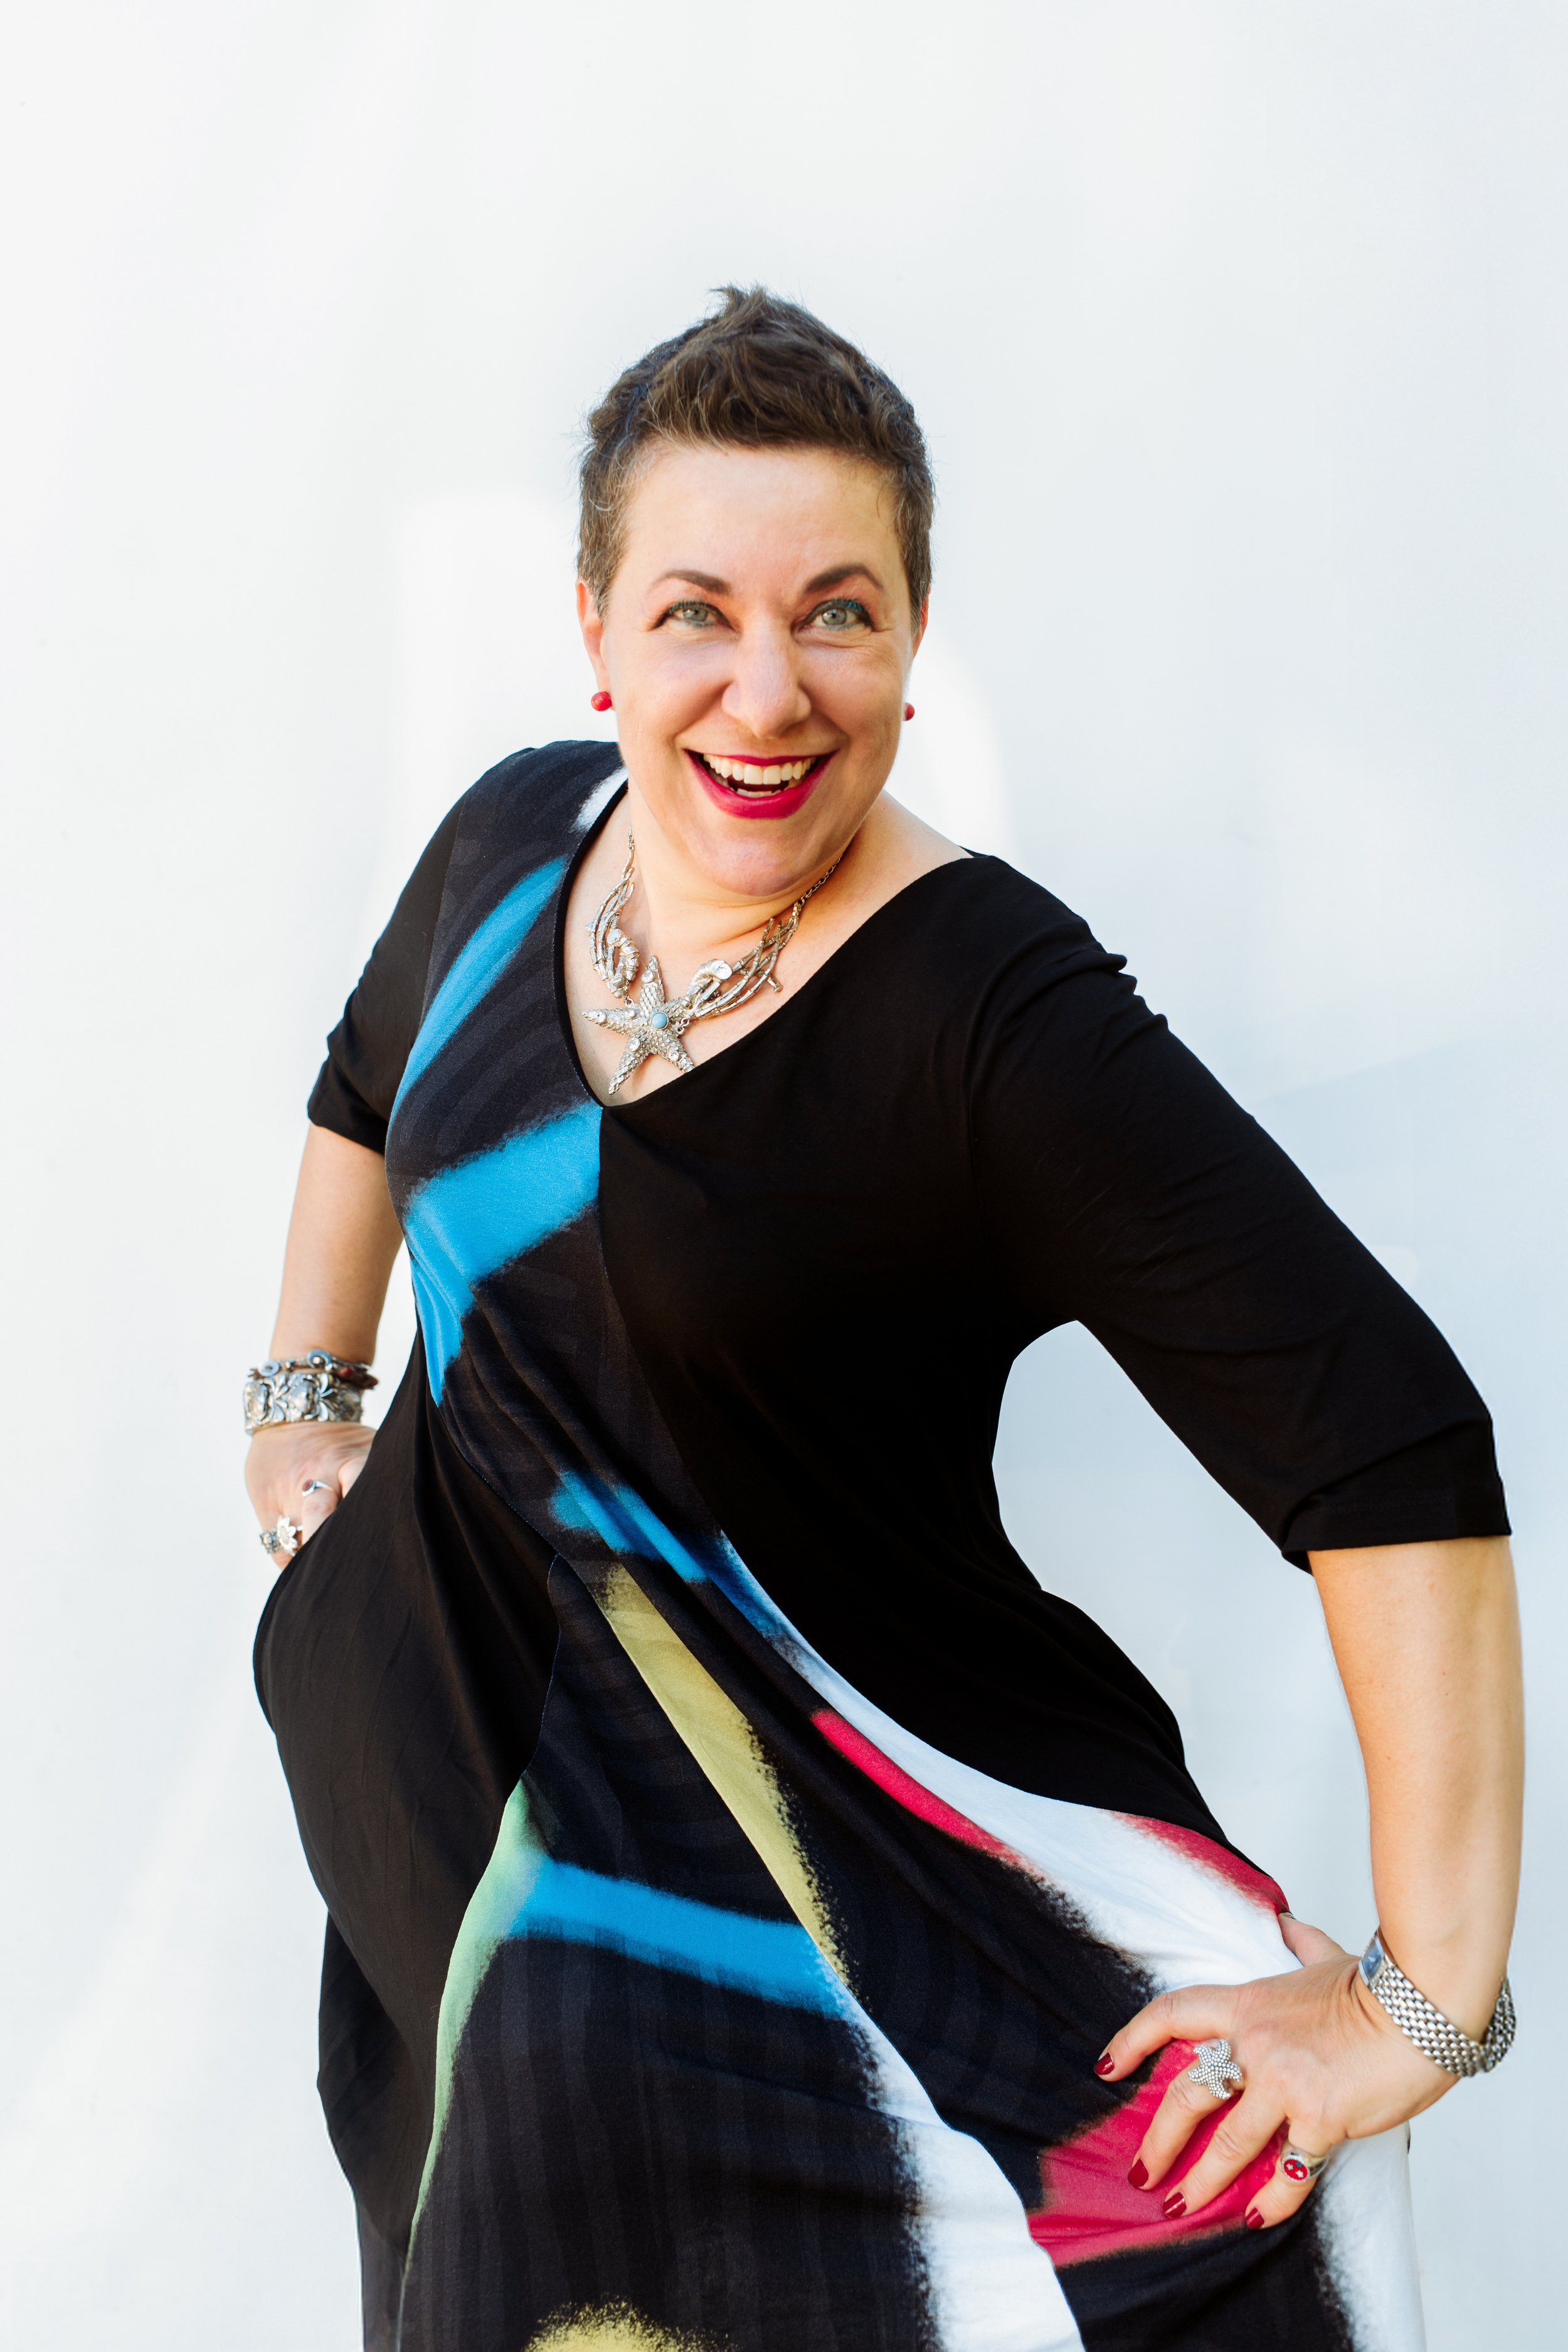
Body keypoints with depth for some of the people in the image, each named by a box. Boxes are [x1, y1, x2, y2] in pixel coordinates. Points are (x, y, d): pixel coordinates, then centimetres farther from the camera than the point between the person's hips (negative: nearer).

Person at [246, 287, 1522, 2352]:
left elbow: (1398, 1462, -27)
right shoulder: (519, 835, -1)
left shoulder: (997, 1016, -23)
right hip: (449, 1757, 6)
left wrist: (1428, 1999, -28)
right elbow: (374, 1087, 24)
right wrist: (304, 1396, 19)